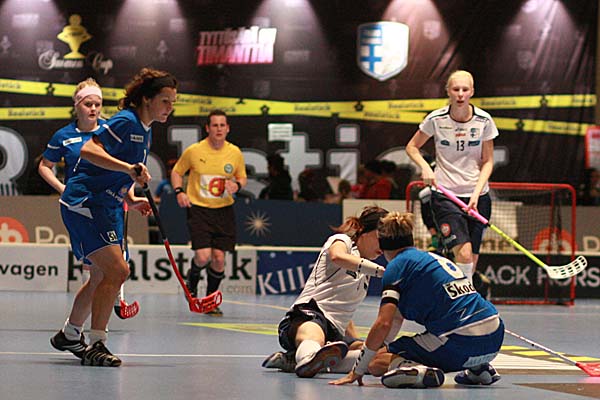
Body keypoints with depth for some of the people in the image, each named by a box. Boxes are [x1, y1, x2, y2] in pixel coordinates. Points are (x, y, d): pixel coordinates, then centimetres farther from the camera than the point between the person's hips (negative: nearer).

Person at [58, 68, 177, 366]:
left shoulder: (144, 130, 14)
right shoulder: (125, 122, -15)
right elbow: (88, 151, -28)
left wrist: (130, 200, 15)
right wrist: (129, 168, -36)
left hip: (107, 206, 10)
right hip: (84, 202, -10)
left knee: (115, 274, 12)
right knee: (116, 270, -18)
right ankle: (96, 345, -14)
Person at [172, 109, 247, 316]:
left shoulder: (235, 153, 0)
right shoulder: (194, 151, -6)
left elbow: (242, 177, 14)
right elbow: (177, 171, 8)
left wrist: (237, 185, -9)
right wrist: (179, 191, -8)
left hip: (224, 211, 2)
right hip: (198, 208, -2)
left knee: (218, 259, -2)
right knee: (203, 256, -15)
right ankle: (193, 276, 22)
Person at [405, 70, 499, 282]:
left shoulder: (484, 120, -3)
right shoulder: (436, 119, -5)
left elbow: (487, 162, 2)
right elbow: (411, 147, 9)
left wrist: (477, 193, -11)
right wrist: (425, 167, -11)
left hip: (478, 196, 2)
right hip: (445, 195, -2)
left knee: (472, 260, 4)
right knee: (463, 253, -20)